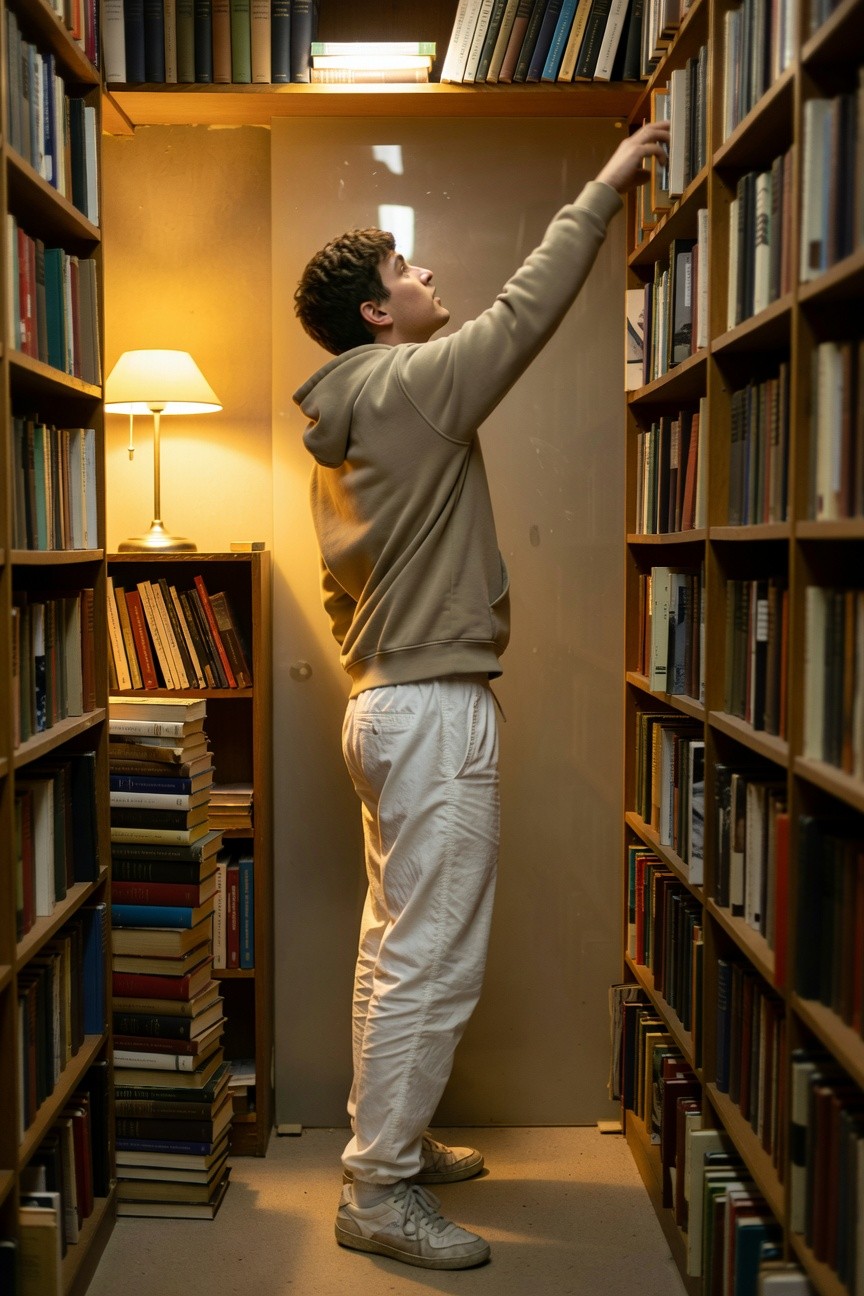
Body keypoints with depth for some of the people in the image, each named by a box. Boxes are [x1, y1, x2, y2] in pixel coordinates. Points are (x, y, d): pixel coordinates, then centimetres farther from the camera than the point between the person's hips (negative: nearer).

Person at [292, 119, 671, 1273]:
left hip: (386, 702, 10)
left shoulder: (342, 421, 16)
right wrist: (606, 187, 0)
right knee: (432, 963, -3)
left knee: (396, 946, 18)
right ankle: (380, 1195, 8)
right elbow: (528, 308, -11)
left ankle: (386, 1140, 31)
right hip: (437, 711, -10)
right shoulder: (414, 385, -12)